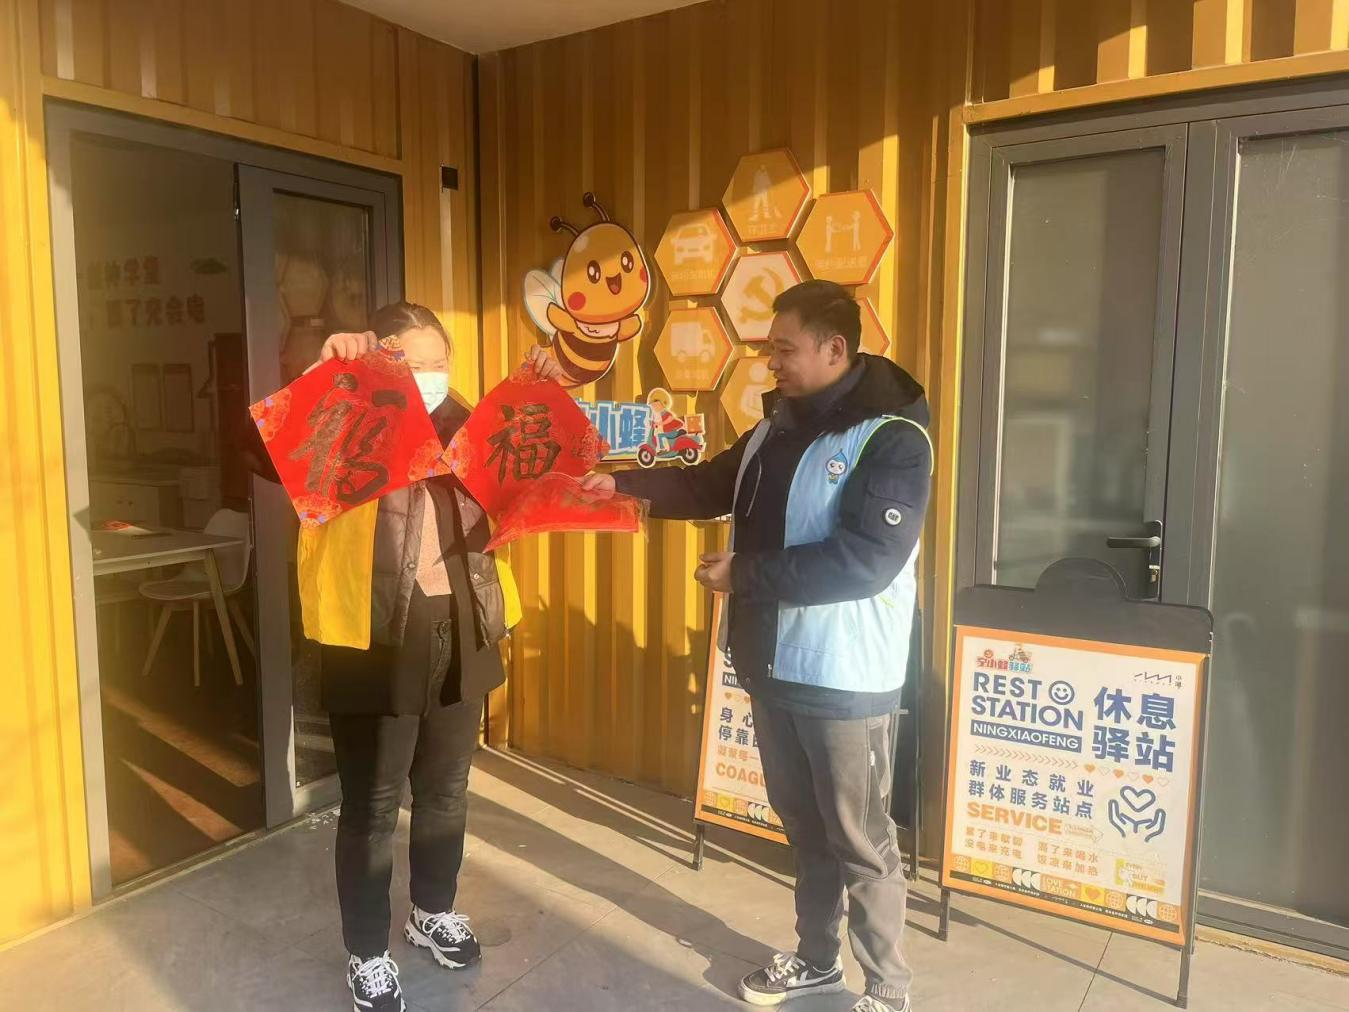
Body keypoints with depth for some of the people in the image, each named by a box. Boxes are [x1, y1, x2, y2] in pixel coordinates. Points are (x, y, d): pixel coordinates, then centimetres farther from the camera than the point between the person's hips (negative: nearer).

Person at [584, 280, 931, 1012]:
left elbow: (867, 560, -26)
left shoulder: (892, 438, -16)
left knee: (860, 839, 7)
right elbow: (713, 486, 21)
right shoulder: (779, 426, 7)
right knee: (803, 824, 21)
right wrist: (623, 483, 8)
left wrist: (743, 575, -21)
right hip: (774, 665, 7)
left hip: (846, 677, -7)